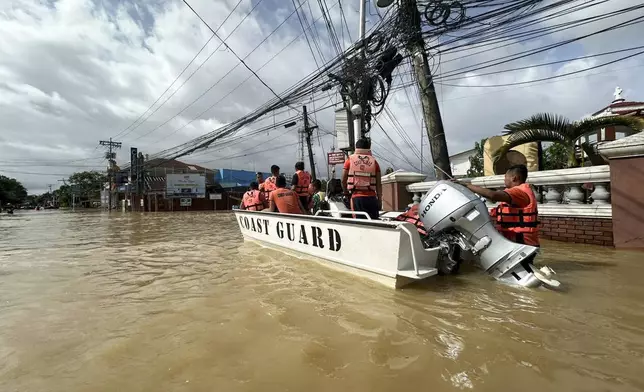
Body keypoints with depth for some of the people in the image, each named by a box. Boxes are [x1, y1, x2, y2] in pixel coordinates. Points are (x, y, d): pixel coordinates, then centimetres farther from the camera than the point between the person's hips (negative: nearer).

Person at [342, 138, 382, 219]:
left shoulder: (350, 160, 4)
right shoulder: (374, 161, 6)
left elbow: (343, 180, 4)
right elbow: (378, 184, 3)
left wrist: (346, 193, 19)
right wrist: (379, 200, 8)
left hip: (356, 197, -1)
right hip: (371, 197, 1)